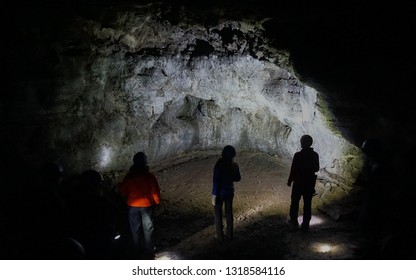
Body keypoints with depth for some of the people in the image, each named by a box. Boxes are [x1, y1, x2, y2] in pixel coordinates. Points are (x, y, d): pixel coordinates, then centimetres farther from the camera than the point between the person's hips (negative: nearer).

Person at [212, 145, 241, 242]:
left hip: (220, 193, -4)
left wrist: (214, 195, -15)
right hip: (229, 192, 4)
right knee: (229, 213, 18)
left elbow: (215, 181, -21)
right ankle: (229, 234, 27)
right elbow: (238, 178, 7)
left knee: (218, 214, 10)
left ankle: (220, 236, 17)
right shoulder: (234, 165, -8)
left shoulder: (219, 165, -21)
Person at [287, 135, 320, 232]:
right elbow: (316, 169, 5)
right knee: (307, 204, 11)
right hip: (310, 183, 3)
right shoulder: (315, 155, -6)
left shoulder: (297, 155, -19)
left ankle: (294, 222, 26)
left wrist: (289, 181, -2)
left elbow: (293, 170, -15)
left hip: (298, 182, -3)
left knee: (295, 202, 16)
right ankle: (305, 225, 16)